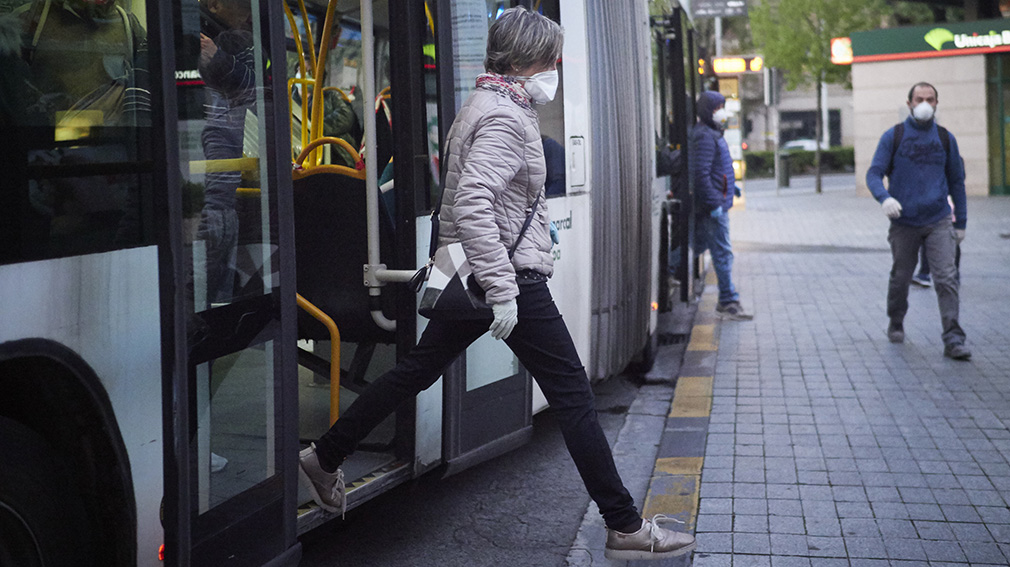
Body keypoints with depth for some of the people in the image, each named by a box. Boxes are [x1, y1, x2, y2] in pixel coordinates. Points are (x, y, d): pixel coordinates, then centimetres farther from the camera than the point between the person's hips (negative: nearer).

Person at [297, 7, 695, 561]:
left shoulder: (484, 106, 15)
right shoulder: (506, 118, -17)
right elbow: (471, 205, -28)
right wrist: (503, 291, -29)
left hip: (475, 275, 10)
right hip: (514, 274, -10)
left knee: (416, 370, 18)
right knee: (573, 396, -4)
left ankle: (324, 458, 27)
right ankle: (624, 527, 2)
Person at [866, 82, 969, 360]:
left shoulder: (945, 138, 7)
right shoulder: (893, 136, 1)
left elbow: (956, 181, 15)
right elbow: (874, 173, -4)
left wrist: (961, 222, 13)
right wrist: (884, 198, -25)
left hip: (939, 222, 1)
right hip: (904, 222, -1)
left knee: (946, 278, -11)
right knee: (900, 279, 11)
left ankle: (953, 340, -12)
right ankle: (896, 324, 34)